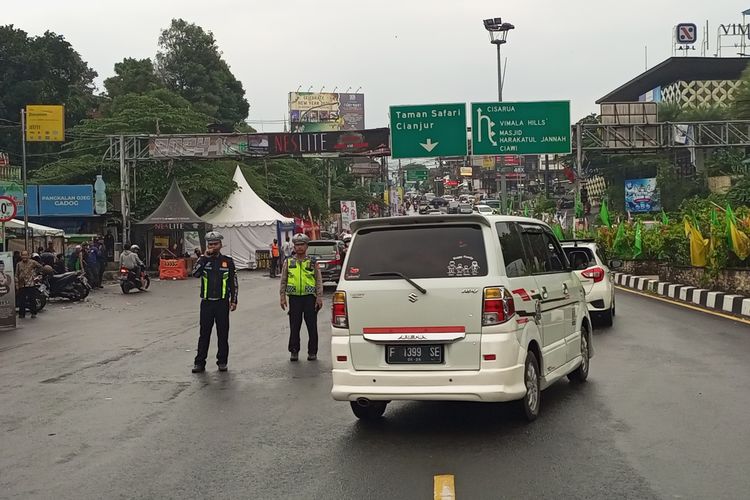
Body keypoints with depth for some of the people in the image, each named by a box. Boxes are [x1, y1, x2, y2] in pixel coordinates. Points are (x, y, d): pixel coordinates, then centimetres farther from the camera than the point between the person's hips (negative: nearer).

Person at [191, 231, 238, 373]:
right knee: (204, 333, 3)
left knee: (223, 333, 6)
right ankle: (200, 362, 7)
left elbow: (233, 282, 5)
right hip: (206, 303, 0)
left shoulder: (227, 261, 2)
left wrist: (234, 301, -1)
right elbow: (195, 273, -17)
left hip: (222, 303, 0)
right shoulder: (203, 260, 4)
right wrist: (205, 257, -18)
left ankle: (222, 361, 16)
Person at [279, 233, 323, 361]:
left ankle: (312, 352, 10)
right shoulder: (288, 262, 9)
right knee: (294, 327, 4)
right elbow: (283, 281, 11)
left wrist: (319, 297, -3)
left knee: (312, 327, 1)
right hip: (294, 298, 1)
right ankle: (294, 352, 14)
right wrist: (282, 297, 2)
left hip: (309, 297, -1)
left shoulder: (312, 262, 6)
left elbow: (319, 281, 5)